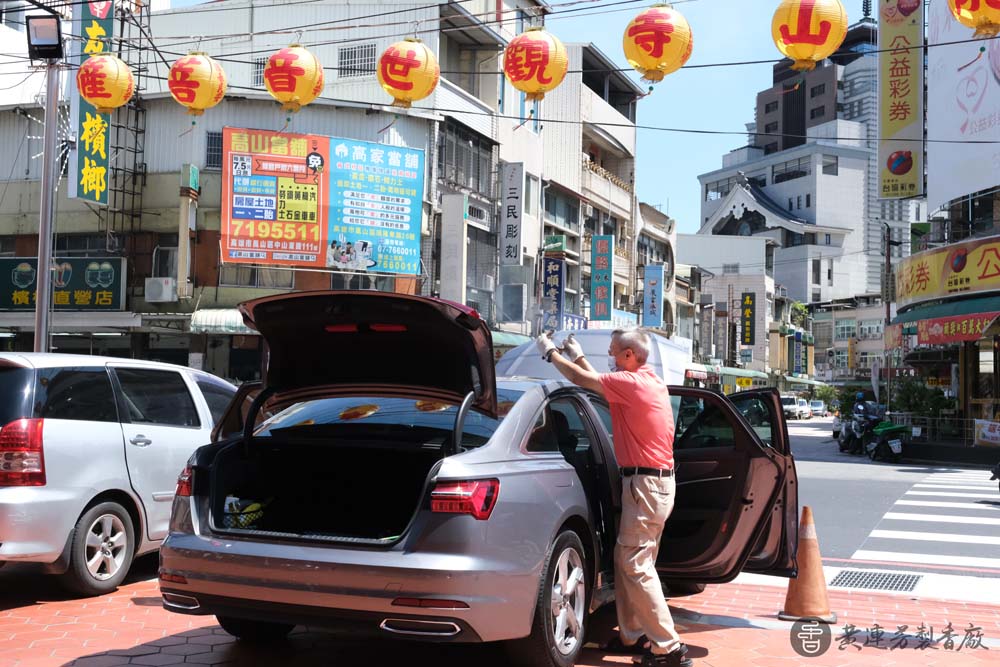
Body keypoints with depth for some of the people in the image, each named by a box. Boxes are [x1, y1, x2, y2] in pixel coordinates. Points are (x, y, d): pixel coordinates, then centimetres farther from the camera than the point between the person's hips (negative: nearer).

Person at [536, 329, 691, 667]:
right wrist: (577, 356, 30)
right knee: (627, 560, 14)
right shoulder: (651, 381, 14)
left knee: (636, 566, -9)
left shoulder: (633, 383, -15)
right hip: (657, 479, 10)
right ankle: (632, 636, 21)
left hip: (645, 485, -10)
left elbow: (582, 379, -8)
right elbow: (601, 383, 28)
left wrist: (551, 352, 6)